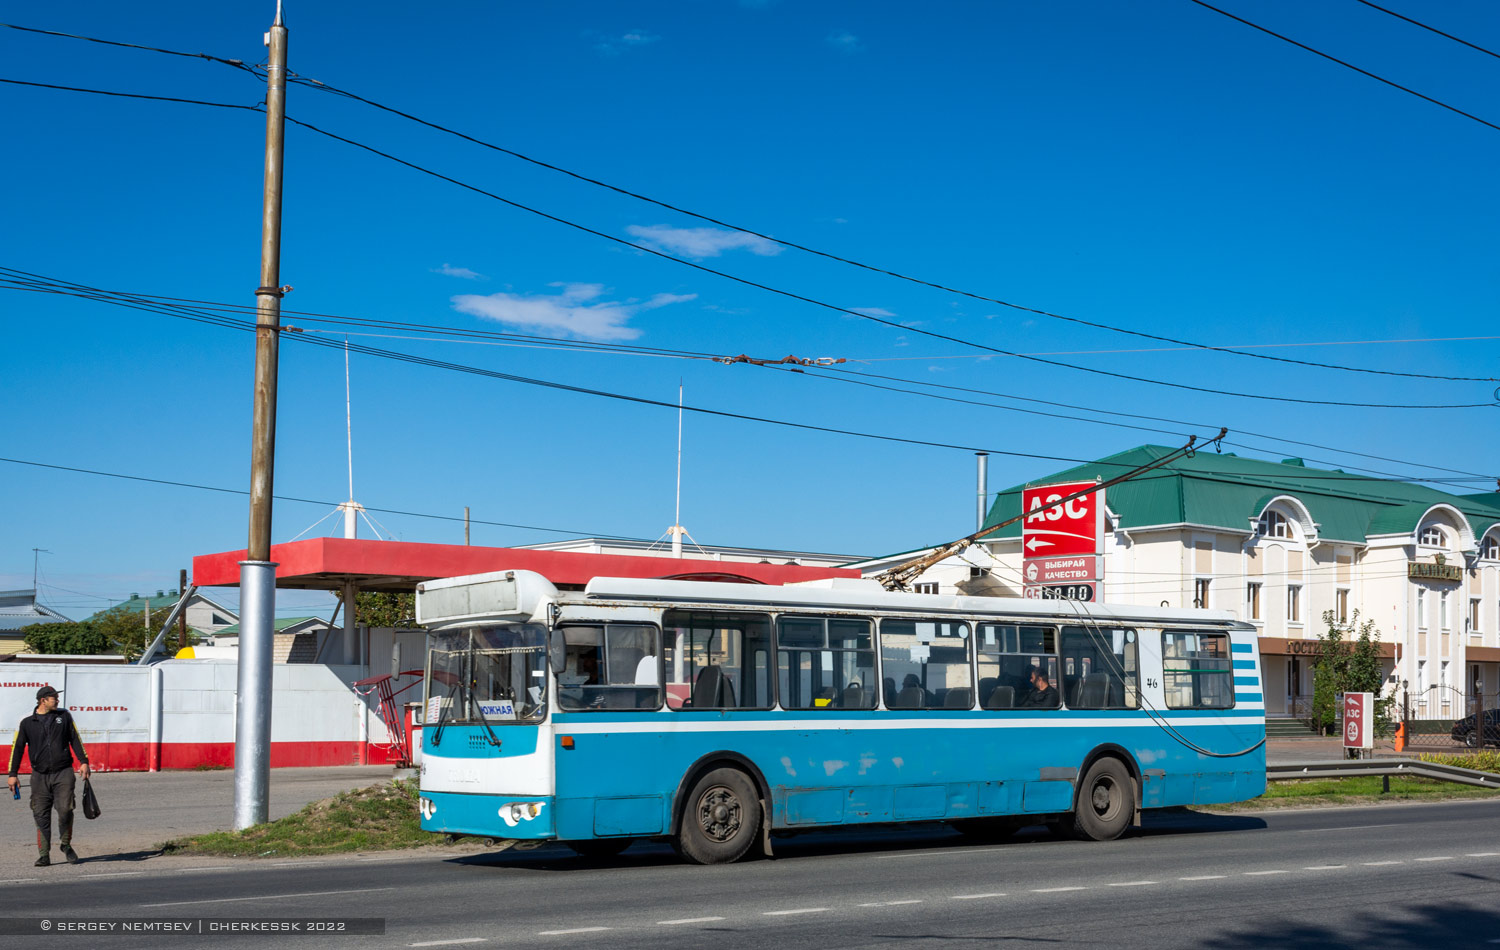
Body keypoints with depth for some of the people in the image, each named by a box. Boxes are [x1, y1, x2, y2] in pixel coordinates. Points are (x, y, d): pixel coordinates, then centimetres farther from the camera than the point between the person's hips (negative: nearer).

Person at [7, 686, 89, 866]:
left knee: (65, 810, -12)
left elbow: (75, 739, 12)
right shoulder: (27, 723, 5)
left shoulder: (64, 716, 9)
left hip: (63, 773, 0)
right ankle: (44, 855, 8)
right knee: (41, 816, -1)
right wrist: (12, 774, 1)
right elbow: (17, 748, 6)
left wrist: (83, 762, 3)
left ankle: (66, 845, 10)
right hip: (40, 776, 0)